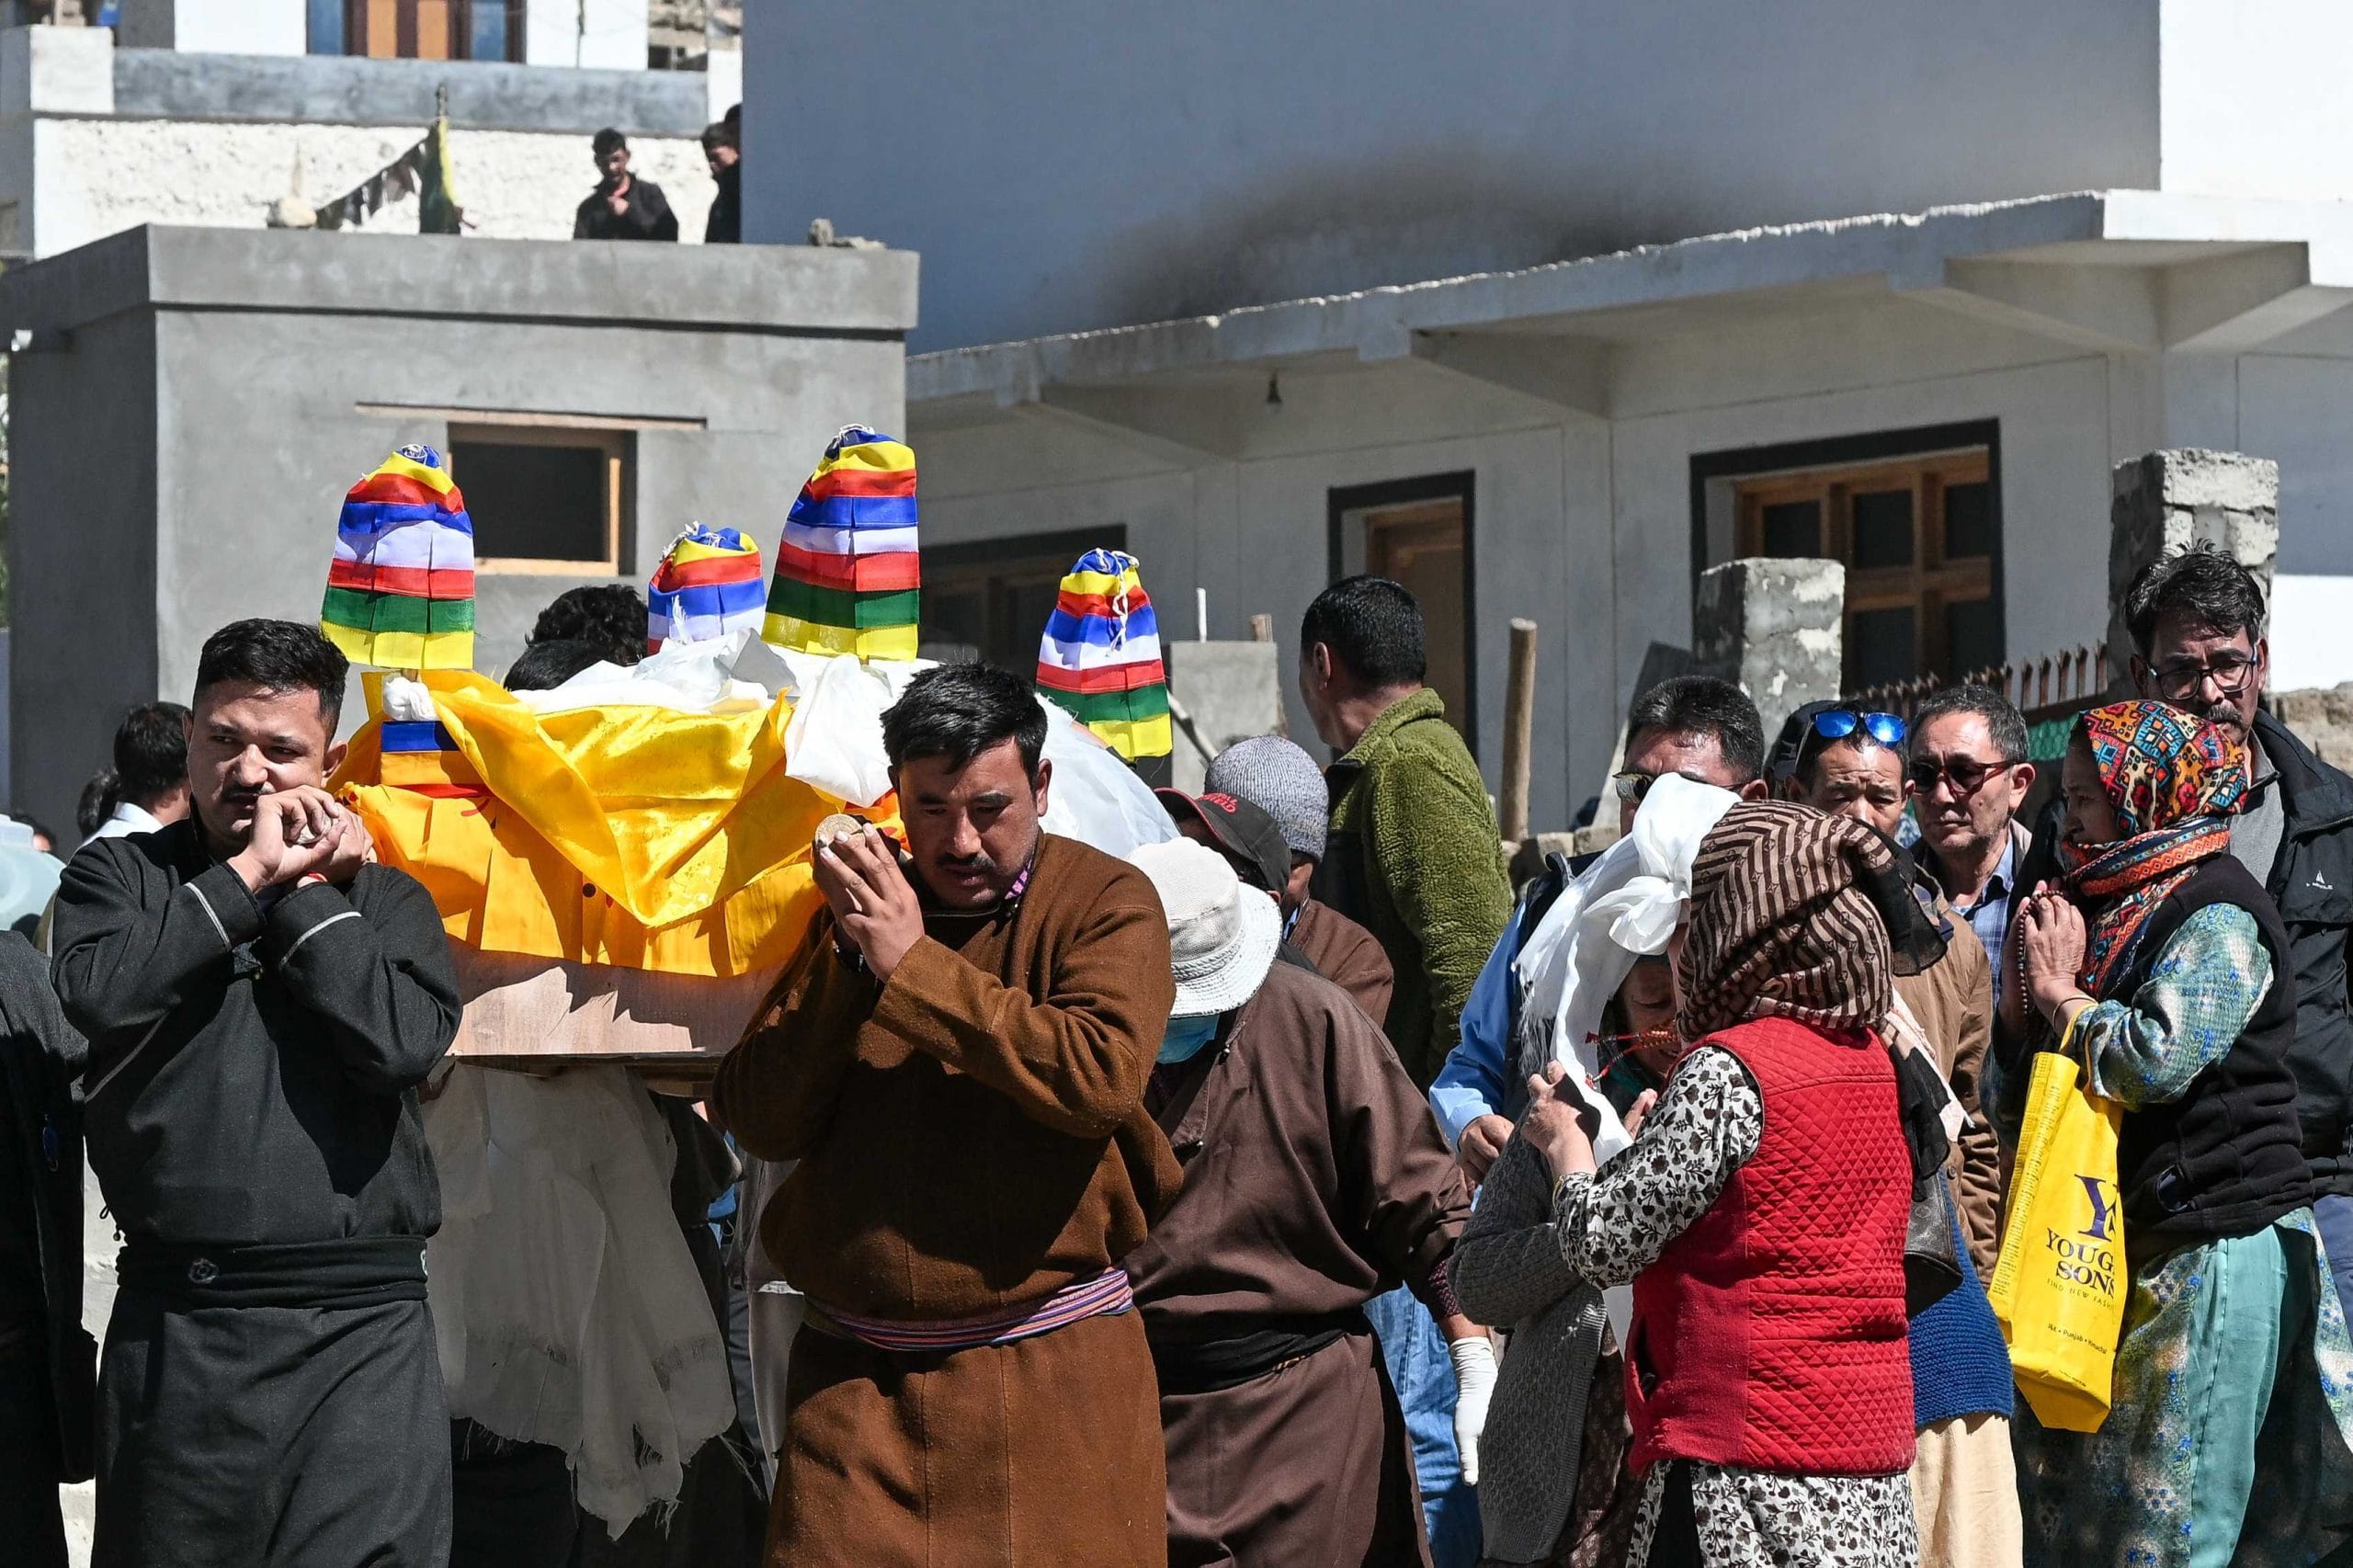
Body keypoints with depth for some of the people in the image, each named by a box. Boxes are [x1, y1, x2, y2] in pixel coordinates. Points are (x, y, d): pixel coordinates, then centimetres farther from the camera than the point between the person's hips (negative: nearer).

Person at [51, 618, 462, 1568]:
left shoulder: (384, 900, 13)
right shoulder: (121, 876, 11)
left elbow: (404, 1042, -7)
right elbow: (96, 993, -11)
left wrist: (302, 888, -1)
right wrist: (250, 874, -5)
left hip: (362, 1333, 0)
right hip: (175, 1325, 0)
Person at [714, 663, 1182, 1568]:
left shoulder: (1105, 903, -1)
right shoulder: (853, 908, 10)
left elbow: (1101, 1077, -21)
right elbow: (758, 1122, 1)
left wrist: (913, 965, -18)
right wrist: (846, 959, -11)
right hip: (852, 1382, 3)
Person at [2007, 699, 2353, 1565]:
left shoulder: (2217, 915, -10)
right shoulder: (2108, 904, 18)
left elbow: (2158, 1058, -24)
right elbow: (2015, 1084, 20)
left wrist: (2063, 996, -9)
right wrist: (2032, 982, 3)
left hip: (2215, 1249, -9)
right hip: (2124, 1248, 9)